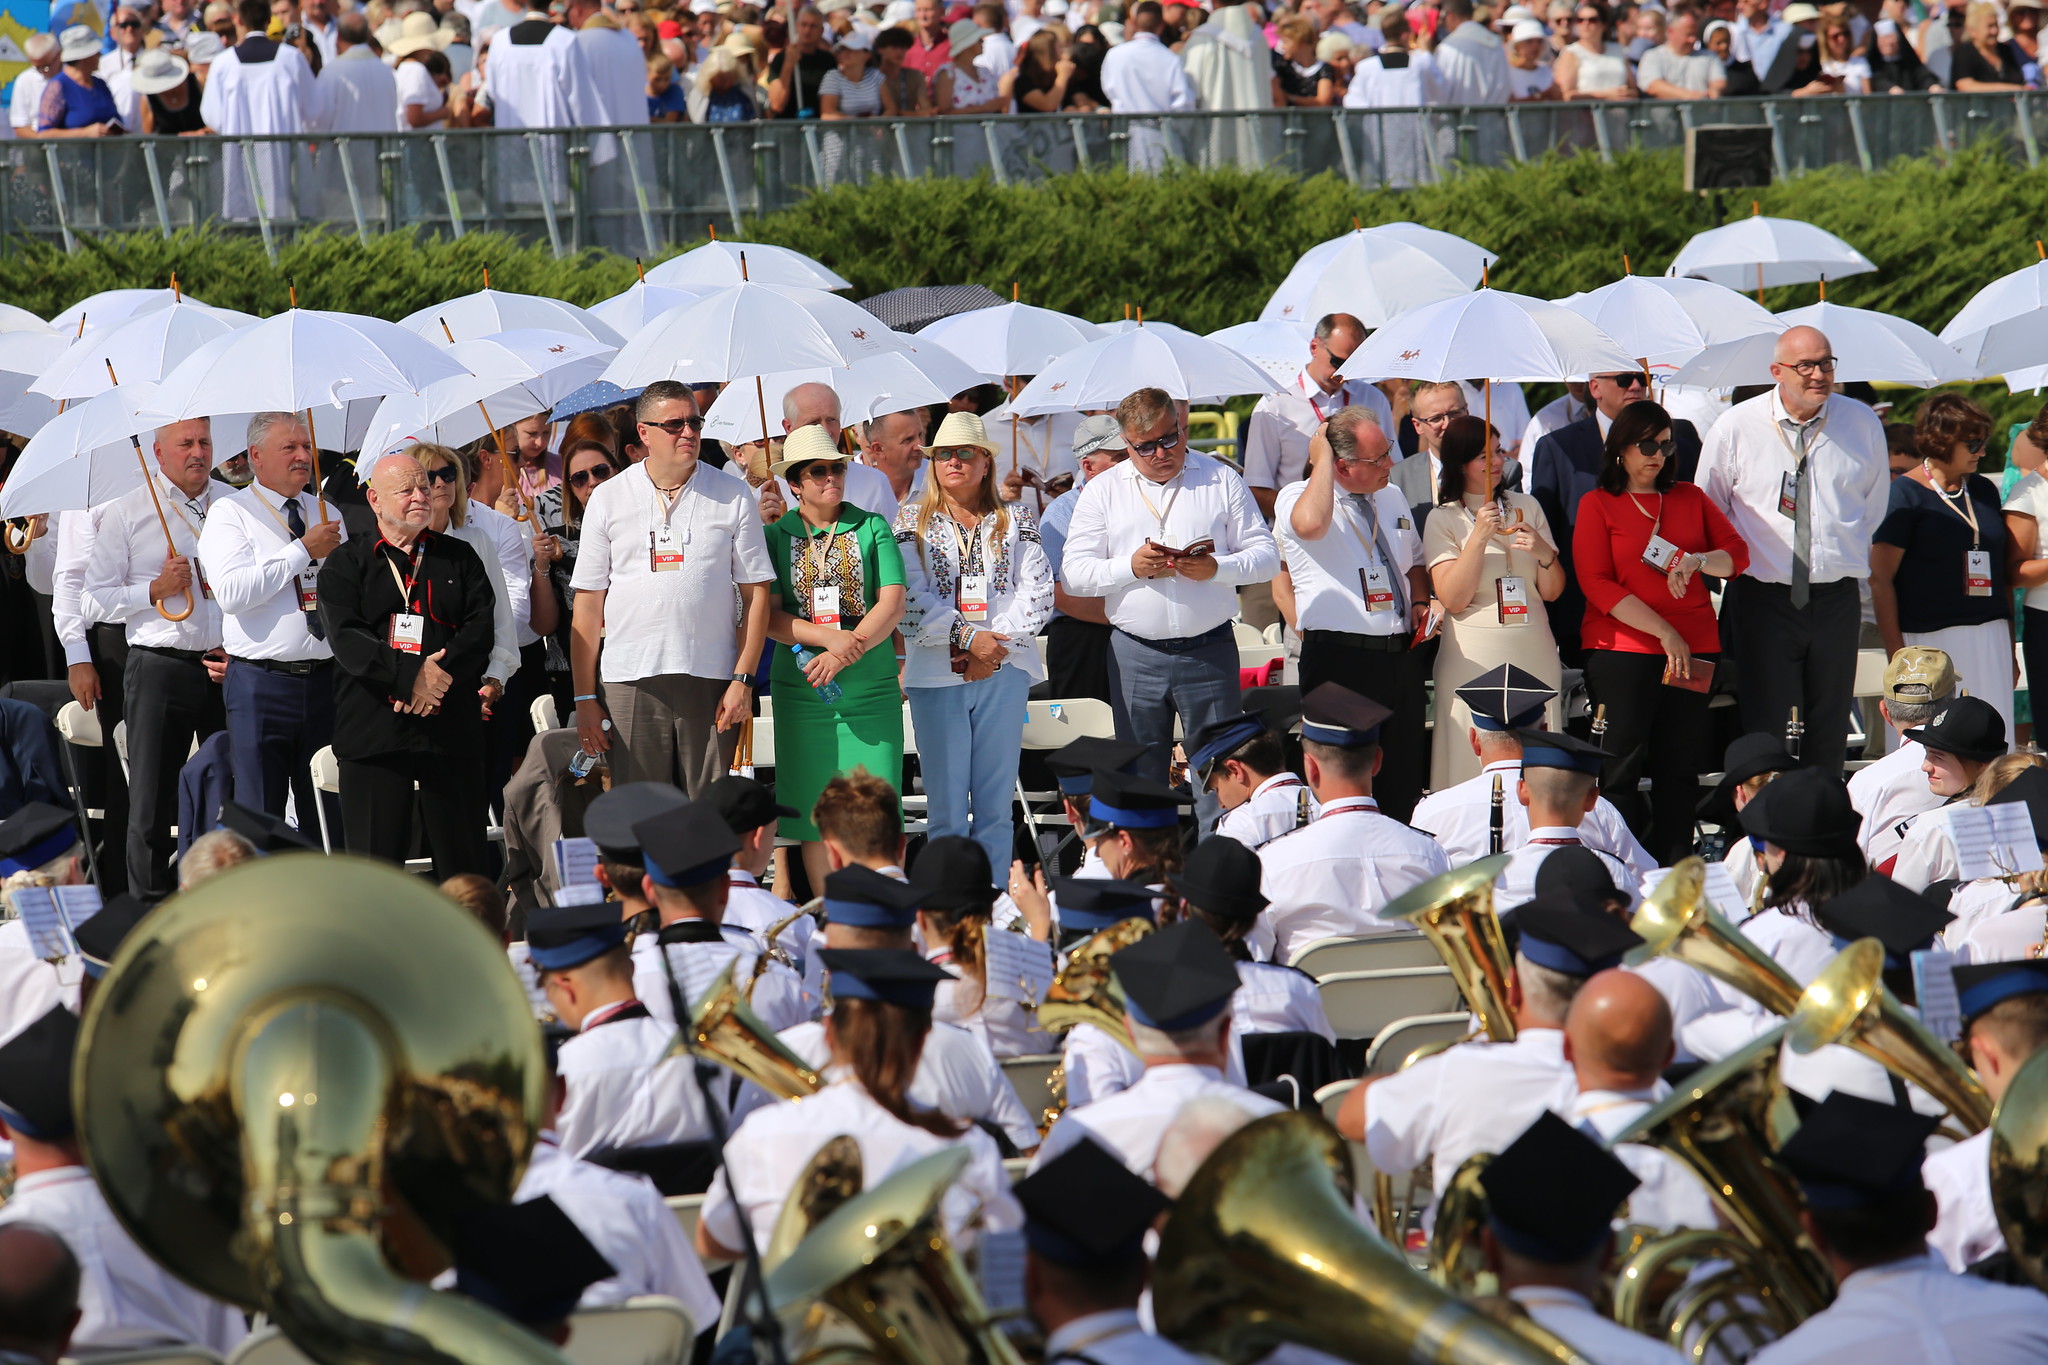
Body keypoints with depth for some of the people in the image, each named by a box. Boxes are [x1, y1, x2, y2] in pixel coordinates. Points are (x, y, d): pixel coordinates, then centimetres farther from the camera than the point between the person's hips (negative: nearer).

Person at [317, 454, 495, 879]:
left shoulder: (460, 559, 16)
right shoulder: (346, 564, 9)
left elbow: (481, 628, 4)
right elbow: (346, 638, -6)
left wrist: (440, 674, -14)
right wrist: (409, 677, -19)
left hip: (451, 728, 2)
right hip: (375, 728, -2)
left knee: (462, 857, 1)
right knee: (377, 856, -3)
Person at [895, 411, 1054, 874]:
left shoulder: (1016, 523, 11)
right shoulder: (912, 522, 8)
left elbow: (1038, 593, 2)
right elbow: (910, 597, -3)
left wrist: (995, 644, -11)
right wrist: (968, 637, -14)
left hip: (1003, 673, 1)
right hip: (935, 675, -1)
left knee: (996, 804, 2)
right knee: (947, 805, -2)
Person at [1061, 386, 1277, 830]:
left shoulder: (1221, 480, 7)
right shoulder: (1102, 491, 8)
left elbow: (1266, 556, 3)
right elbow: (1074, 573, 2)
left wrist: (1216, 568, -15)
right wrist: (1130, 567, -14)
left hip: (1209, 649, -1)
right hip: (1135, 655, 1)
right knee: (1139, 778, 6)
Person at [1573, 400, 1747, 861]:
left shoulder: (1690, 498, 17)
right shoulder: (1597, 504, 6)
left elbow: (1738, 554, 11)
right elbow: (1597, 584, -3)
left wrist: (1698, 561, -12)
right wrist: (1663, 631, -10)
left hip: (1694, 649, 3)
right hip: (1622, 648, -3)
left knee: (1680, 768, 0)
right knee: (1623, 766, -7)